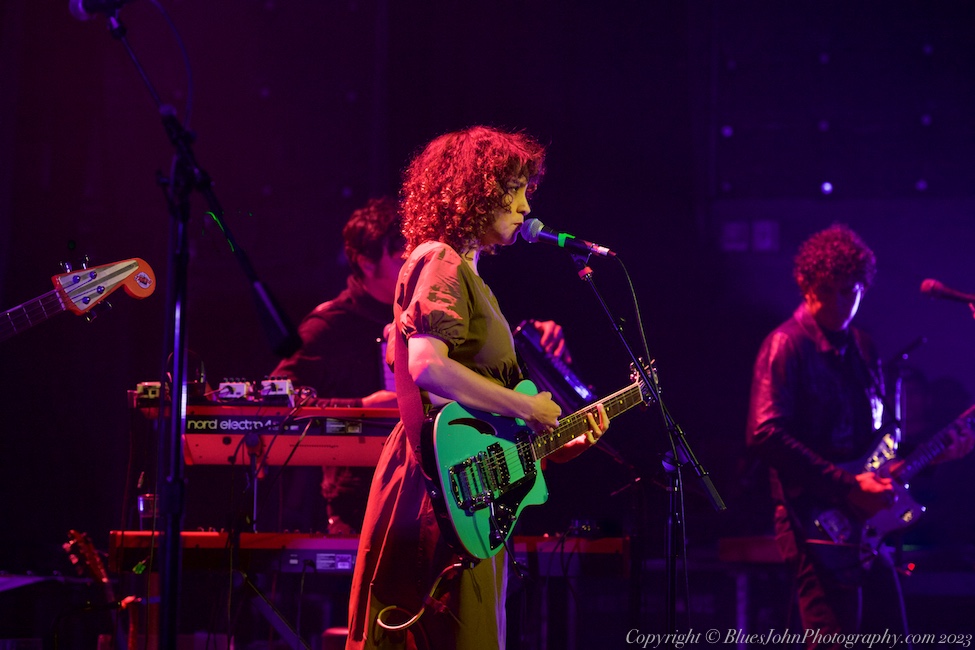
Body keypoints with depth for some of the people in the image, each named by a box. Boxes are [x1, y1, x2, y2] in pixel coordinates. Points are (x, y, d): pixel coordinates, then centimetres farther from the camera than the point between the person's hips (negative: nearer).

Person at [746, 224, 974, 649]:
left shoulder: (862, 348, 16)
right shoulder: (787, 346, -9)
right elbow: (765, 435, -20)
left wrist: (934, 452, 8)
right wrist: (847, 486, -21)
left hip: (866, 523, 8)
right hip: (820, 523, -8)